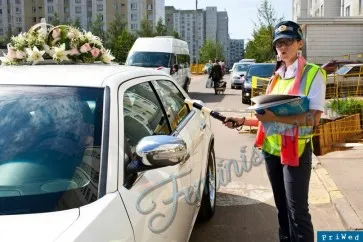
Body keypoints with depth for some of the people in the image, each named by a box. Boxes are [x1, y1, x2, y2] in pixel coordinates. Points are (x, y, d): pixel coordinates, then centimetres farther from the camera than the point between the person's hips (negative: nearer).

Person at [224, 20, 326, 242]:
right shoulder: (276, 77, 13)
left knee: (297, 210, -2)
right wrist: (243, 121, 7)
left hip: (296, 150, -6)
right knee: (282, 207, 18)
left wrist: (275, 117, -27)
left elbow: (314, 118, -19)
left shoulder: (312, 73, -8)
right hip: (271, 150, 7)